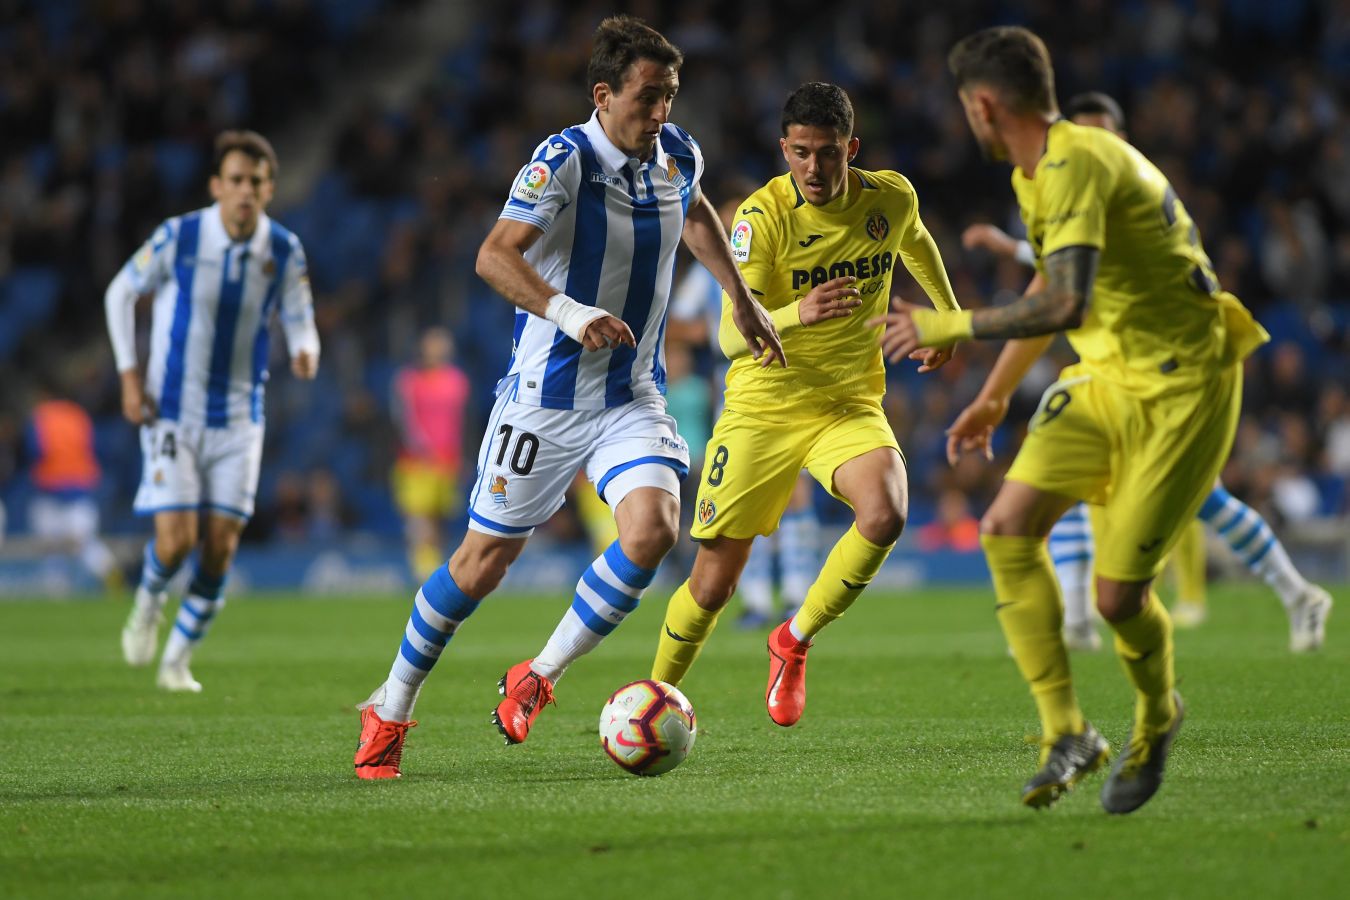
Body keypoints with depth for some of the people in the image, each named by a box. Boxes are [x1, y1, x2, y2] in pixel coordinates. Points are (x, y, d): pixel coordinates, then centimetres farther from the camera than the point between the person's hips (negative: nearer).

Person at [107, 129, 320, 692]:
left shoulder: (284, 251, -6)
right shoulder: (178, 238, -12)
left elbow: (299, 323, 2)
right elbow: (121, 293, 3)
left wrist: (304, 352, -23)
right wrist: (129, 373, -5)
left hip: (238, 418, 2)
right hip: (171, 411, -2)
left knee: (220, 549, -2)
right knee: (176, 539, -13)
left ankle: (177, 660, 17)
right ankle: (148, 604, 22)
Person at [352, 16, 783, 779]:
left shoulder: (678, 156, 1)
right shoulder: (563, 161, -18)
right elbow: (495, 256, -30)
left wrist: (743, 300, 26)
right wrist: (568, 313, -43)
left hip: (632, 397, 5)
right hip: (546, 396, -5)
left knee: (652, 529, -21)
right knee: (485, 561, 3)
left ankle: (537, 680, -2)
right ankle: (391, 709, 24)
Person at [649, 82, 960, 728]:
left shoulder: (891, 199, -5)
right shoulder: (763, 216, -18)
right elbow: (731, 336, -26)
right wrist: (797, 314, -43)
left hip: (850, 405, 2)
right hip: (763, 407, -2)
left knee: (885, 513, -29)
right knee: (713, 583, 0)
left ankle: (794, 640, -6)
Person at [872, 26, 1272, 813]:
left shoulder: (1076, 165, -23)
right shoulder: (1037, 175, 10)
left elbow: (1065, 305, -35)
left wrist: (952, 327, -26)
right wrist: (995, 398, 30)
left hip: (1183, 389, -9)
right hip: (1109, 377, 9)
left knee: (1118, 595, -9)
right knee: (1008, 528, -11)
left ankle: (1157, 719, 24)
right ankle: (1067, 733, -6)